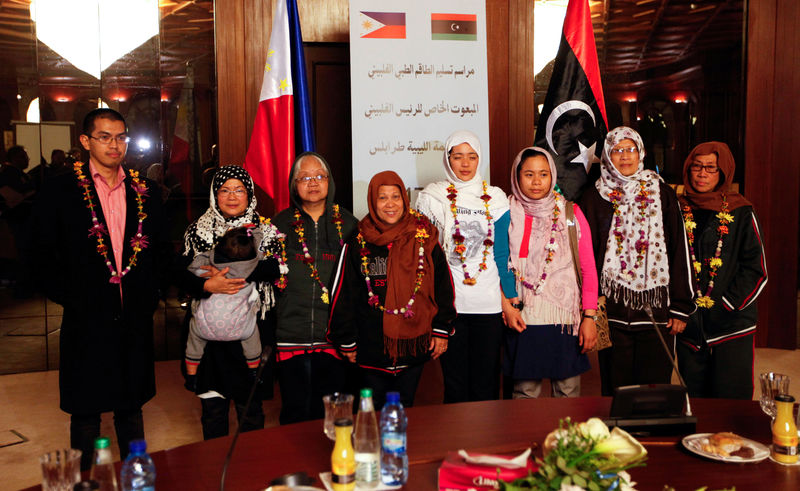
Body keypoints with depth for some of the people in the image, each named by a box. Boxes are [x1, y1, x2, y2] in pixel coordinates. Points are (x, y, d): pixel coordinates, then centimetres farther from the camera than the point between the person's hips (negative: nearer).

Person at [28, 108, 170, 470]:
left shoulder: (143, 191, 8)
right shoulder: (60, 190, -3)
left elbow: (162, 247, 15)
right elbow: (41, 254, -3)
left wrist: (151, 291, 5)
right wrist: (68, 296, -8)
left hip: (136, 320, 3)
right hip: (86, 322, -3)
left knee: (131, 409, 16)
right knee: (85, 413, 8)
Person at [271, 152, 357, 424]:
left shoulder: (347, 224, 7)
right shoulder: (282, 224, 6)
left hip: (333, 340, 0)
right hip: (290, 338, 0)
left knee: (327, 415, 6)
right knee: (295, 414, 5)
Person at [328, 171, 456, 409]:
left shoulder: (424, 238, -1)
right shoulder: (358, 243, -4)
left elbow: (443, 285, 5)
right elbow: (344, 294, 1)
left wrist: (441, 330, 2)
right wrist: (347, 341, 2)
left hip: (414, 343, 1)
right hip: (372, 345, -1)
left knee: (404, 406, 14)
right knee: (373, 410, 10)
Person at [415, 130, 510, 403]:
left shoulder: (496, 197, 11)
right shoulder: (433, 197, 5)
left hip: (489, 302, 2)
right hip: (449, 303, -2)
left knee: (487, 385, 5)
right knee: (455, 384, 2)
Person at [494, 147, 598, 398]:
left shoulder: (571, 213, 5)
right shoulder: (507, 214, 3)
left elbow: (588, 268, 5)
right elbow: (498, 266, 6)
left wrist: (589, 316, -1)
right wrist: (506, 306, -7)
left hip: (566, 318, 1)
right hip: (522, 319, 0)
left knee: (568, 391, 5)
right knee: (525, 391, 3)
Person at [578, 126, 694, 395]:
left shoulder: (663, 195, 6)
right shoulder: (593, 198, 5)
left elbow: (680, 251, 5)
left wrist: (680, 308, 1)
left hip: (656, 310, 0)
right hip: (612, 310, 0)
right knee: (615, 391, 6)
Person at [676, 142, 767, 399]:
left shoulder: (740, 213, -2)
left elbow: (756, 270, -2)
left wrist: (729, 303, -11)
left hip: (733, 327, -2)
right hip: (689, 325, 3)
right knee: (694, 405, 11)